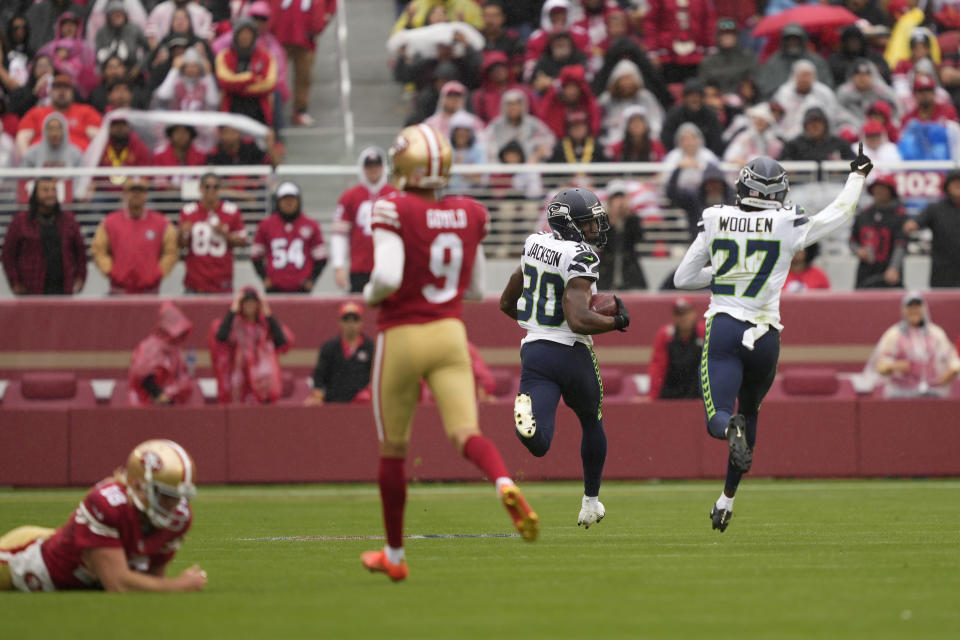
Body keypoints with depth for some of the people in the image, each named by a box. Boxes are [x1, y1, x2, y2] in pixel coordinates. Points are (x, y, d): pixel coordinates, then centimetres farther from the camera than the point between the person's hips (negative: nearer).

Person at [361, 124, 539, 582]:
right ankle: (505, 485, -42)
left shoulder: (394, 211, -13)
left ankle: (394, 555, 24)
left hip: (401, 337, -3)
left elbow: (387, 277, -23)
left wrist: (370, 294, -2)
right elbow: (476, 289, 12)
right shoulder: (469, 215, 5)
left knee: (393, 449, 12)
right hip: (450, 334, 3)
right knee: (465, 432, -7)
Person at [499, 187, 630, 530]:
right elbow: (579, 321, -25)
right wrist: (617, 321, -8)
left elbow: (507, 303, 20)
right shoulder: (580, 258, -15)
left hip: (534, 350, 4)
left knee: (538, 446, -11)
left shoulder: (535, 245, 8)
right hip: (571, 353, -4)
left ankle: (527, 411, -43)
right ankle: (590, 501, 39)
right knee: (591, 423, 27)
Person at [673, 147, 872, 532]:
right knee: (749, 411, 23)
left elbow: (683, 279, 11)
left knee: (718, 418, -6)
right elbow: (841, 213, 13)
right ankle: (726, 501, 26)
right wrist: (858, 175, 29)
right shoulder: (787, 226, -2)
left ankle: (731, 429, -45)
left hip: (722, 330, -1)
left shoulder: (715, 222, 3)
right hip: (764, 335, 1)